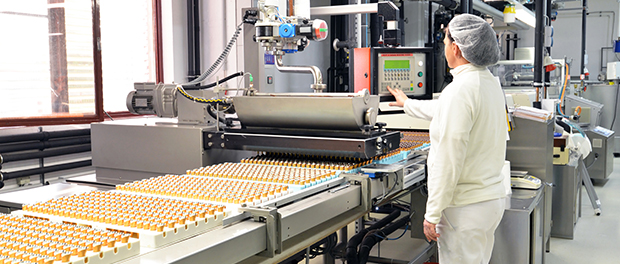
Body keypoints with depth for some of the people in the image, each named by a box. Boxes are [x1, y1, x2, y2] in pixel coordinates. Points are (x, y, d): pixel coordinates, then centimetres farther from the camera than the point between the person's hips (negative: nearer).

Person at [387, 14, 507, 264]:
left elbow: (448, 160, -24)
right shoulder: (490, 82, 9)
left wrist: (432, 215, -17)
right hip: (493, 197, 10)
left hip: (466, 206, -9)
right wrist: (408, 104, 42)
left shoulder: (460, 90, -21)